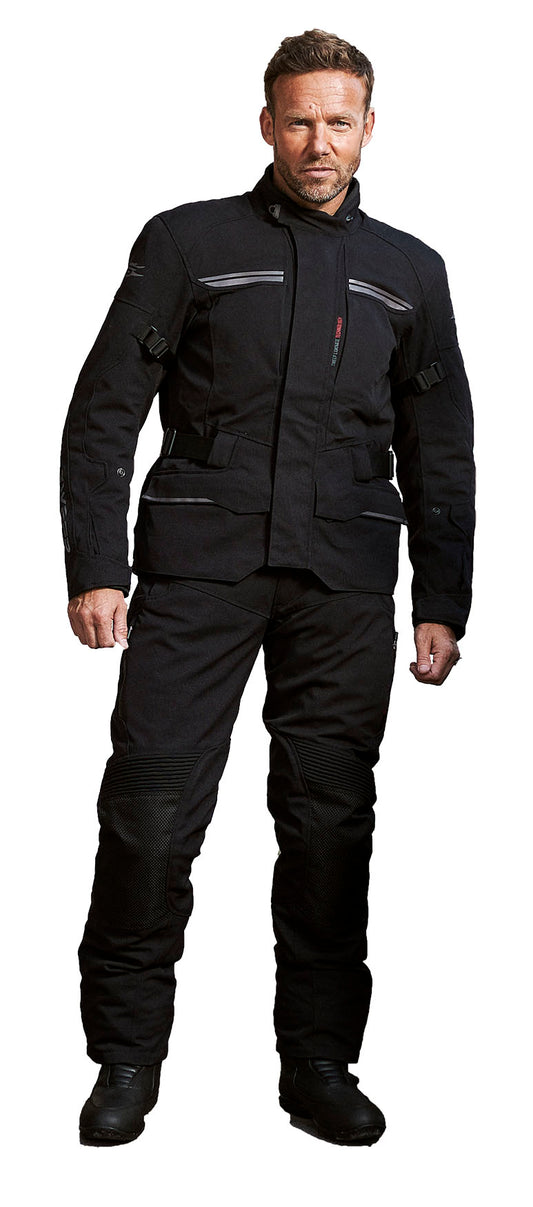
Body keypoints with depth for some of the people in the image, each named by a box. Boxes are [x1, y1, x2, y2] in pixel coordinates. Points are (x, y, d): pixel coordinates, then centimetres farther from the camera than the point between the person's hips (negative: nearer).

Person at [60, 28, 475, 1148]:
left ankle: (320, 1063, 15)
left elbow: (442, 455, 17)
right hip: (200, 563, -2)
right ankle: (127, 1057, 8)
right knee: (152, 810, -7)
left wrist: (442, 603, 9)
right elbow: (104, 413, 4)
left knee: (332, 820, 3)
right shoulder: (187, 242, 8)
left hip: (345, 582, 2)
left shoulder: (410, 272, 16)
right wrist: (95, 569, -5)